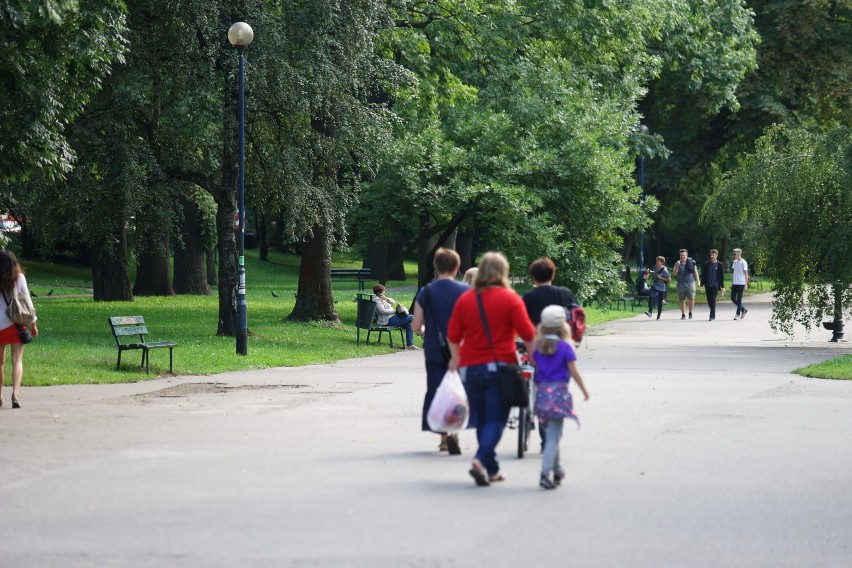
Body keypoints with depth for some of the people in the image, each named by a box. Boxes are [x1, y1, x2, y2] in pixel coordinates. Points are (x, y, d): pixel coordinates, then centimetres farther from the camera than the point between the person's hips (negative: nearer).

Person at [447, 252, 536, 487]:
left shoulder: (465, 299, 5)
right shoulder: (510, 299, -5)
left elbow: (453, 335, 10)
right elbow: (528, 334, -7)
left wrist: (456, 358, 28)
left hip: (470, 368, 4)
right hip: (500, 367, -4)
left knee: (481, 420, 14)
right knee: (496, 420, -3)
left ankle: (491, 469, 17)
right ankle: (481, 459, -24)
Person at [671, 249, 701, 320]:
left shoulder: (691, 262, 1)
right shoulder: (677, 263, 2)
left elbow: (695, 272, 10)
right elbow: (674, 274, -3)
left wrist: (698, 281, 6)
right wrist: (677, 267, -17)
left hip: (690, 283, -1)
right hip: (681, 284, 1)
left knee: (691, 298, -15)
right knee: (682, 301, 5)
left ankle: (690, 313, 4)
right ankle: (683, 314, 19)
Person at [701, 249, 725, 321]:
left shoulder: (719, 265, 1)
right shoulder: (707, 264, 8)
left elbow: (722, 276, 3)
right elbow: (703, 275, 9)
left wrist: (722, 286, 1)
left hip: (715, 285, -3)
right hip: (708, 285, 3)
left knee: (713, 300, -11)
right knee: (709, 301, 5)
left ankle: (712, 316, -9)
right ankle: (713, 313, 24)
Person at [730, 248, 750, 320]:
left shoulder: (743, 262, -8)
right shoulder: (734, 262, 12)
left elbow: (746, 274, -9)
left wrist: (746, 284, -13)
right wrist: (731, 283, 16)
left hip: (741, 283, -7)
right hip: (734, 283, 7)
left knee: (739, 299, -4)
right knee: (733, 298, 6)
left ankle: (738, 314, 4)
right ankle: (743, 310, 21)